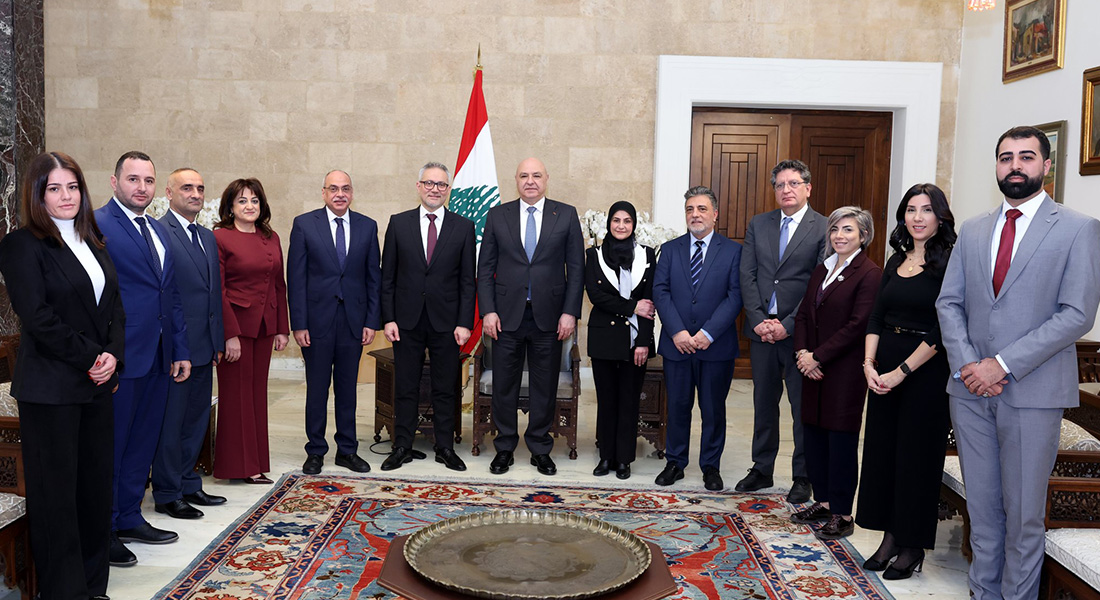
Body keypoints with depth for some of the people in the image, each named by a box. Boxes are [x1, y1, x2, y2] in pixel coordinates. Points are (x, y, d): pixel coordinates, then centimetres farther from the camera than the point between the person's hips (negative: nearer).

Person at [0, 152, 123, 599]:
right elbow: (38, 317, -13)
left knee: (96, 485, 9)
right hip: (50, 389, -6)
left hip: (97, 385, 6)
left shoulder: (93, 244, 14)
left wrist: (112, 355, -4)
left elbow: (114, 306, 12)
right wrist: (89, 358, -11)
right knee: (56, 492, 3)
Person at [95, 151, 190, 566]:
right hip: (120, 359, -8)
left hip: (157, 358, 8)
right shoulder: (96, 225, -10)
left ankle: (130, 518, 31)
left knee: (142, 442, 16)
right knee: (111, 445, 4)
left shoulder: (158, 231, 15)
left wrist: (180, 350, 15)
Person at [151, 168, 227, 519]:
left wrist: (218, 341, 14)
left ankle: (188, 484, 30)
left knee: (197, 418, 16)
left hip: (203, 347, 8)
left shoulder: (207, 237, 14)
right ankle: (167, 495, 16)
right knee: (170, 422, 3)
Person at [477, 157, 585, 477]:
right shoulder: (497, 215, 5)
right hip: (507, 316, 1)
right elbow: (485, 268, 5)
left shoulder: (566, 215, 3)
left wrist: (570, 312, -6)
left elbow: (576, 268, 2)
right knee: (504, 386, 7)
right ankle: (505, 448, 22)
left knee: (545, 387, 8)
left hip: (549, 318, 0)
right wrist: (488, 311, -4)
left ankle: (540, 449, 23)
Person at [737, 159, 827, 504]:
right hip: (762, 330, 4)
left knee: (803, 408, 6)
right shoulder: (758, 225, 9)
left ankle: (802, 477, 20)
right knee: (764, 404, 14)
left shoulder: (825, 229, -4)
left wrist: (788, 325, -14)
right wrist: (758, 320, -7)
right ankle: (762, 470, 27)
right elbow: (747, 276, 5)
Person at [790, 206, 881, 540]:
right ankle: (823, 502, 26)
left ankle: (842, 515, 13)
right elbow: (804, 314, 13)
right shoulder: (822, 270, 14)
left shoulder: (869, 274, -10)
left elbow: (857, 326, -16)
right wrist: (802, 352, -3)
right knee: (814, 435, 12)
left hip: (845, 371, -7)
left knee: (841, 440, 1)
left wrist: (817, 356, -15)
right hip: (814, 368, 7)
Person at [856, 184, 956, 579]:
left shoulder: (950, 264, -10)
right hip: (883, 370, 6)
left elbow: (942, 331, -15)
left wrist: (900, 372, -16)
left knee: (916, 455, 3)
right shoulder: (896, 262, 10)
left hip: (926, 370, -6)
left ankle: (912, 546, 18)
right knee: (881, 449, 10)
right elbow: (876, 318, 9)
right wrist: (869, 364, -4)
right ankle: (890, 537, 24)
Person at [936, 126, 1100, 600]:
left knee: (1023, 511, 6)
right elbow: (949, 303, 8)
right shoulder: (972, 230, 11)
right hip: (971, 388, 4)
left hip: (1032, 391, -4)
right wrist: (967, 365, -7)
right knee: (981, 504, 13)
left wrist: (1003, 364, -16)